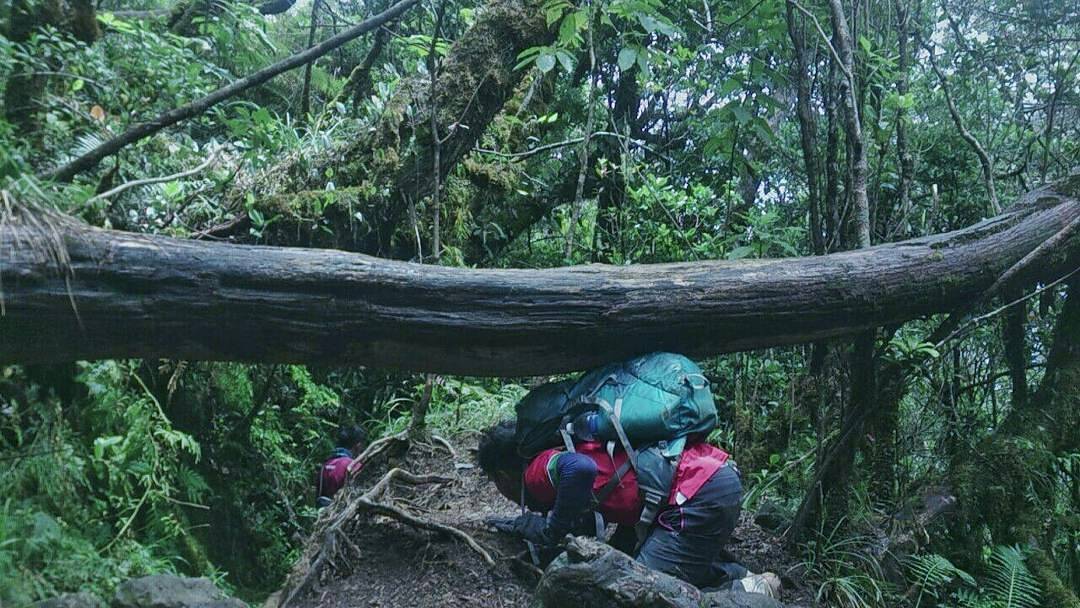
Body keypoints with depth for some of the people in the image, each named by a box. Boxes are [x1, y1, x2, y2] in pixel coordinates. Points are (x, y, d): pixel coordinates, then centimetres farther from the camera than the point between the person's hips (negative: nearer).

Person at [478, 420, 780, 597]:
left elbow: (580, 468, -29)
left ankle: (746, 594, -2)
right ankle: (741, 577, 15)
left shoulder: (538, 471, -5)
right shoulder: (562, 452, 22)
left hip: (704, 494, -10)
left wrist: (550, 532, -14)